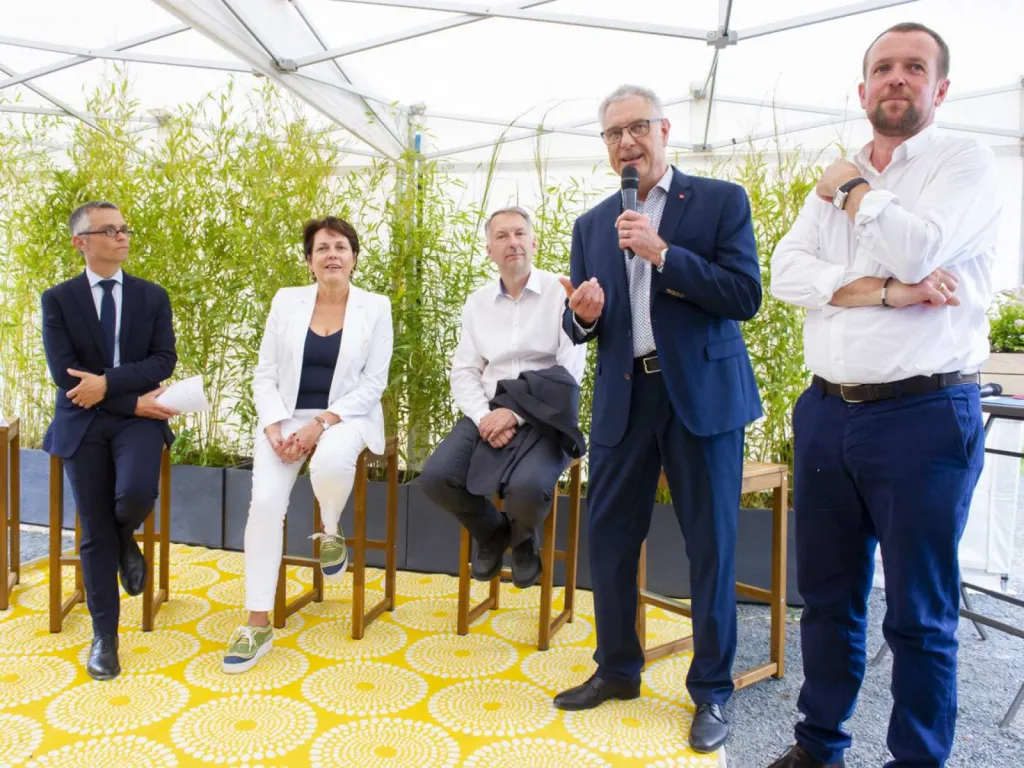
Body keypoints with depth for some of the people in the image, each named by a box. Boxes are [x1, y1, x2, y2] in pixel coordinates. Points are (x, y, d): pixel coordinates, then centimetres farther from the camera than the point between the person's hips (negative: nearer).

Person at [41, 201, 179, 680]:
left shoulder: (153, 296, 7)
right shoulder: (57, 299, 2)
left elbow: (164, 360, -4)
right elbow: (64, 374, -7)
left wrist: (107, 382, -18)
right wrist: (134, 402, -15)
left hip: (139, 416, 0)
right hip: (82, 421, 0)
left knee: (136, 493, -27)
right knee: (94, 533, 0)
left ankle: (126, 540, 12)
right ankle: (104, 635, 16)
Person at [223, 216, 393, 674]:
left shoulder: (375, 307, -1)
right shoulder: (286, 301, 5)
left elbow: (373, 382, -5)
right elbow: (265, 374, 5)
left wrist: (320, 424, -16)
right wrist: (274, 428, -11)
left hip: (346, 417, -2)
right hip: (286, 417, 2)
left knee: (331, 461, -37)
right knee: (265, 501, -20)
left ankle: (331, 534, -1)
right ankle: (258, 624, -7)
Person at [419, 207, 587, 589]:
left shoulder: (560, 292, -2)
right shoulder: (476, 302, 12)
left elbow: (570, 370, -9)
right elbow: (463, 371, 9)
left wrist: (516, 413, -17)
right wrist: (484, 416, -11)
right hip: (487, 413, 4)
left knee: (527, 488, -32)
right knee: (436, 477, -18)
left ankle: (522, 537, 9)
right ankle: (491, 531, 15)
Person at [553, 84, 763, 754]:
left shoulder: (722, 200, 1)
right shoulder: (591, 224, 13)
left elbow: (745, 296, -9)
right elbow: (582, 328, 13)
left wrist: (662, 253, -17)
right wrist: (584, 315, -11)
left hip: (702, 392, -3)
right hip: (622, 397, 4)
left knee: (711, 544, 4)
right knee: (610, 537, 9)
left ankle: (712, 691, 23)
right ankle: (617, 670, 29)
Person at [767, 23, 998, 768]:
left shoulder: (966, 160, 0)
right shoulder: (834, 185, 14)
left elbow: (917, 250, -18)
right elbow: (787, 272, -1)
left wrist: (855, 189, -2)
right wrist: (886, 291, -14)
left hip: (924, 417, -5)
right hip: (827, 412, 5)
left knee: (919, 615, 6)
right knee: (827, 596, 15)